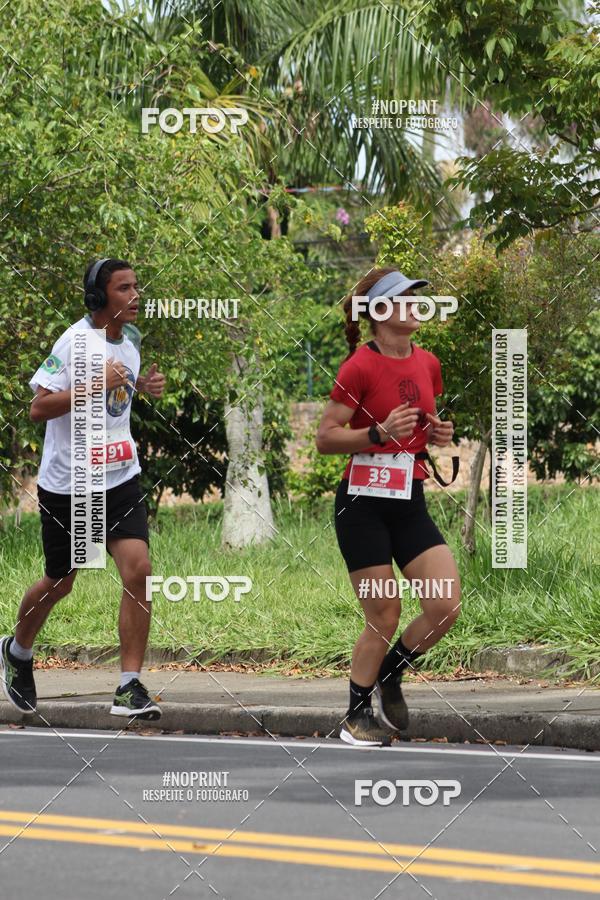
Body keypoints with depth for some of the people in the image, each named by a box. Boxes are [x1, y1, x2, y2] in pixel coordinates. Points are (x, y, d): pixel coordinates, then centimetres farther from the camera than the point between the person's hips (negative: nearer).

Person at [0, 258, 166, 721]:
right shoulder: (75, 341, -16)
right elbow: (38, 407, -21)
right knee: (59, 583, 11)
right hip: (67, 485, -5)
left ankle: (130, 687, -11)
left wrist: (143, 384, 7)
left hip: (121, 479, 5)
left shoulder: (131, 337, 5)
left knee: (138, 571, -14)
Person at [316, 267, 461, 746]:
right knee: (384, 617, -4)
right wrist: (380, 433, -24)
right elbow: (325, 438, -11)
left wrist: (439, 434, 2)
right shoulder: (360, 367, -11)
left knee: (446, 606, -8)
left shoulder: (427, 364, 9)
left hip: (410, 504, 6)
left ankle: (390, 675, 18)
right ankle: (356, 716, 15)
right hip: (364, 504, -6)